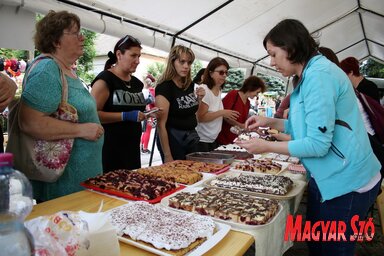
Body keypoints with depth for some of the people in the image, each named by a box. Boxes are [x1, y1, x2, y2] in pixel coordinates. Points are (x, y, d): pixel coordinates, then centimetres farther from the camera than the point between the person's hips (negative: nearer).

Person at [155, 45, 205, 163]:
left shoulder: (190, 85, 5)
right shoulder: (164, 87, -16)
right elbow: (161, 124, -19)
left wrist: (198, 99, 0)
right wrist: (167, 156, -21)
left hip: (192, 138, 7)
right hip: (173, 139, -7)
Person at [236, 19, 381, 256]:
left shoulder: (319, 76, -22)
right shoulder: (312, 73, 10)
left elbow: (318, 144, -25)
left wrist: (267, 146, -15)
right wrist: (270, 122, 5)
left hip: (345, 185, -10)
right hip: (329, 179, 10)